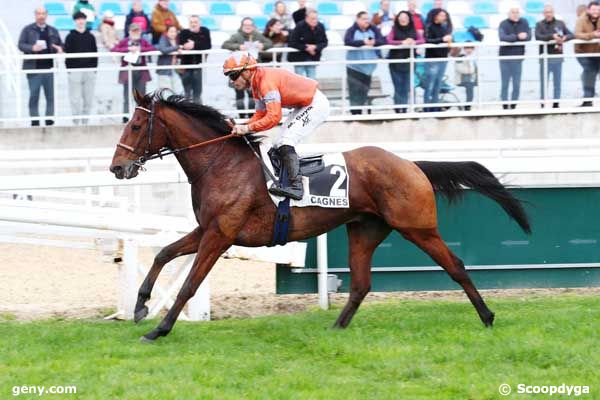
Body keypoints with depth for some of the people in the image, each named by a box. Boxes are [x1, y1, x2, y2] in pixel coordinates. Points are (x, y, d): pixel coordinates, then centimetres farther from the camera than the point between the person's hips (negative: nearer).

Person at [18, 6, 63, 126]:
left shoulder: (53, 31, 14)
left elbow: (60, 44, 17)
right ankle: (35, 121, 4)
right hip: (34, 69, -3)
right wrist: (32, 48, -22)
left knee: (50, 96, 4)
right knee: (34, 96, -1)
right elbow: (21, 45, -3)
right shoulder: (28, 30, 4)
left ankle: (49, 120, 11)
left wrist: (59, 49, -8)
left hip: (49, 68, 3)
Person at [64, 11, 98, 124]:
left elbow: (95, 54, 12)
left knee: (88, 98, 3)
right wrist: (69, 68, -9)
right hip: (75, 71, -3)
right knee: (75, 99, -5)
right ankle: (76, 122, -1)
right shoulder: (70, 37, 3)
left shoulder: (90, 37, 12)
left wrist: (94, 67, 2)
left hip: (89, 71, 3)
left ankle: (85, 121, 10)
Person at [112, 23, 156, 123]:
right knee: (127, 95, -3)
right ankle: (126, 117, 1)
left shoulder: (143, 41, 10)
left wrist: (140, 49, -14)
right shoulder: (125, 41, 3)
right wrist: (128, 49, -17)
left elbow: (153, 49, -3)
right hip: (128, 72, -3)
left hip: (141, 72, 3)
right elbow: (113, 50, -9)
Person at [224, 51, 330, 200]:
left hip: (316, 105, -11)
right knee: (279, 145, 14)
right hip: (302, 107, 11)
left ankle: (296, 186, -30)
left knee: (285, 142, -21)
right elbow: (260, 115, 9)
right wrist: (239, 127, -5)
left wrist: (247, 128, -30)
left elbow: (273, 117, -32)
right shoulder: (257, 83, 6)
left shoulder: (267, 81, -26)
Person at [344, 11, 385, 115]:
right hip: (354, 66, -4)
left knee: (364, 90, 8)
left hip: (368, 66, 4)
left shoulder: (373, 30, 6)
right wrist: (363, 42, -25)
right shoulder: (352, 30, -5)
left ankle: (360, 110, 19)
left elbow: (383, 40, -1)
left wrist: (374, 42, -22)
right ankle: (355, 111, -7)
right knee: (355, 90, -11)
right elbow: (347, 41, -19)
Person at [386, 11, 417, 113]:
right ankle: (398, 109, -1)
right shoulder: (394, 30, 0)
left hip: (408, 62, 3)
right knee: (398, 88, -4)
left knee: (405, 88, 5)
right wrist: (402, 42, -25)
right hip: (396, 62, -3)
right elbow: (388, 41, -14)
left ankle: (404, 109, 11)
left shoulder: (413, 31, 8)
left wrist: (414, 42, -23)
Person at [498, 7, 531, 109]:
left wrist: (511, 38, -19)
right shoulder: (503, 24, -6)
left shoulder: (524, 23, 3)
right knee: (505, 84, 2)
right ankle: (505, 105, 9)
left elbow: (528, 37, -8)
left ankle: (513, 105, 11)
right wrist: (517, 37, -30)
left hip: (518, 58, 2)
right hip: (505, 58, -2)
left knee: (517, 85, 2)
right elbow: (502, 37, -22)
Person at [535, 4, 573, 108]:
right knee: (543, 83, -1)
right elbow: (538, 36, -16)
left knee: (557, 83, 6)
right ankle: (543, 104, 5)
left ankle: (556, 103, 14)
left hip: (558, 58, 3)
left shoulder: (560, 24, 9)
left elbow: (571, 35, 6)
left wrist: (564, 38, -17)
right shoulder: (540, 25, 0)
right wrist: (552, 36, -28)